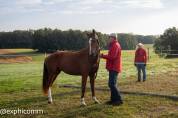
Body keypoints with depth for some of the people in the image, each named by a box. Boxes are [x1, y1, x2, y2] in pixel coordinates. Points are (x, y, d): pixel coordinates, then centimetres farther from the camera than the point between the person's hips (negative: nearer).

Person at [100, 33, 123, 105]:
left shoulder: (115, 45, -13)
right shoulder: (113, 45, 21)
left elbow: (112, 57, -23)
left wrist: (103, 56, -15)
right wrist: (104, 56, 11)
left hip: (114, 68, -11)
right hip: (112, 68, 11)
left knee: (112, 84, -13)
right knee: (112, 84, 13)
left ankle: (119, 100, -9)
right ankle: (113, 99, 19)